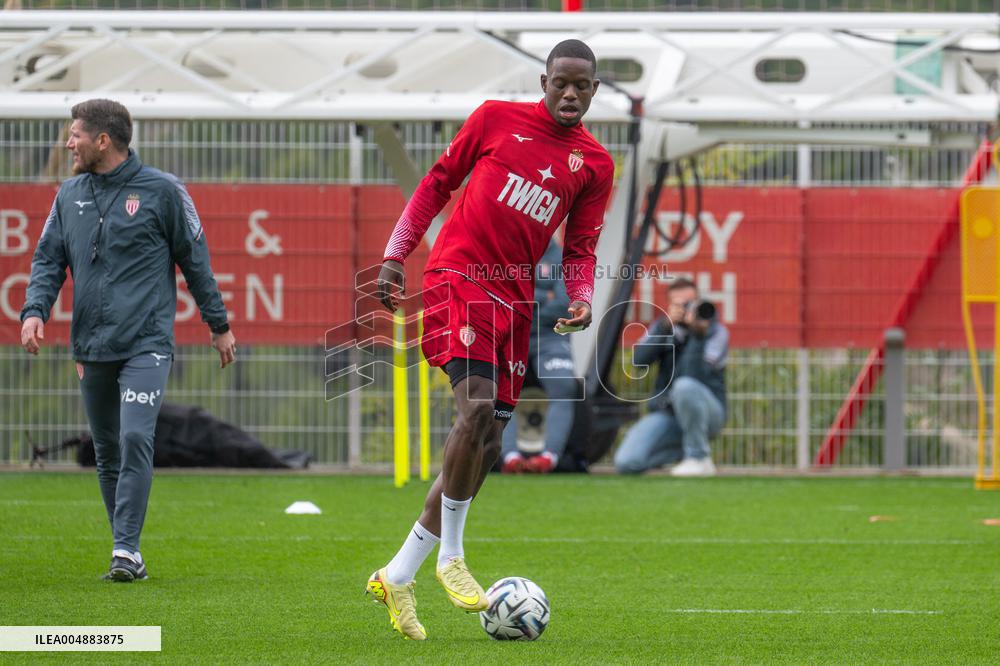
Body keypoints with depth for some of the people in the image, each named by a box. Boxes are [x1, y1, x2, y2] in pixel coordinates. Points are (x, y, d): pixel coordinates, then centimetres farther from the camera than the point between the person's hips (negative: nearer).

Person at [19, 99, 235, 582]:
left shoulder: (162, 191, -2)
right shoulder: (70, 196, 11)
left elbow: (195, 259, 4)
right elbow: (48, 259, 14)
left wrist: (219, 325, 8)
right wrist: (35, 310, -5)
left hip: (146, 344, -5)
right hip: (92, 349, 5)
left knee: (135, 439, -18)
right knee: (107, 453, 8)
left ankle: (126, 548, -17)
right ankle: (126, 552, 15)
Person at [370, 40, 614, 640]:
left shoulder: (595, 163, 9)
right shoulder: (497, 119, 2)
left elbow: (581, 247, 13)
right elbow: (438, 182, 9)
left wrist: (582, 298, -7)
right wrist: (396, 256, 3)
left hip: (515, 300, 5)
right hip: (458, 275, -5)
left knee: (486, 447, 2)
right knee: (479, 405, -25)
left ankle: (398, 575, 12)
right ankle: (450, 554, -12)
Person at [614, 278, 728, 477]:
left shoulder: (716, 331, -7)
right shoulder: (663, 327, 6)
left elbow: (696, 377, -21)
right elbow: (639, 359, -11)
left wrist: (697, 334, -31)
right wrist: (666, 325, -19)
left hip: (706, 413, -4)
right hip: (667, 414, 4)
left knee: (685, 386, -39)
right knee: (626, 463, -19)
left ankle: (699, 458, -21)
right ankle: (681, 451, 11)